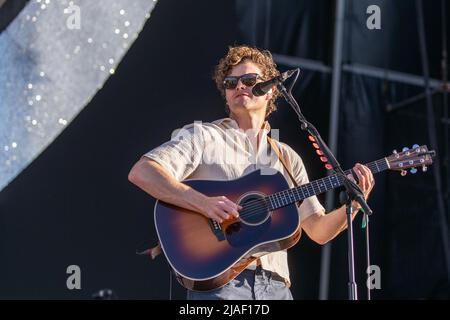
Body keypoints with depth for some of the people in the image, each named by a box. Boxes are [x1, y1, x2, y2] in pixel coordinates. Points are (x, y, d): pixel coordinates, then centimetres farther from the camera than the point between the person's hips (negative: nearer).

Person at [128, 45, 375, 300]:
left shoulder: (288, 158, 18)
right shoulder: (203, 136, 4)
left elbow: (319, 231, 16)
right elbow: (141, 173, -11)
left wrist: (354, 204, -2)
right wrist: (203, 203, -21)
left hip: (276, 286, 4)